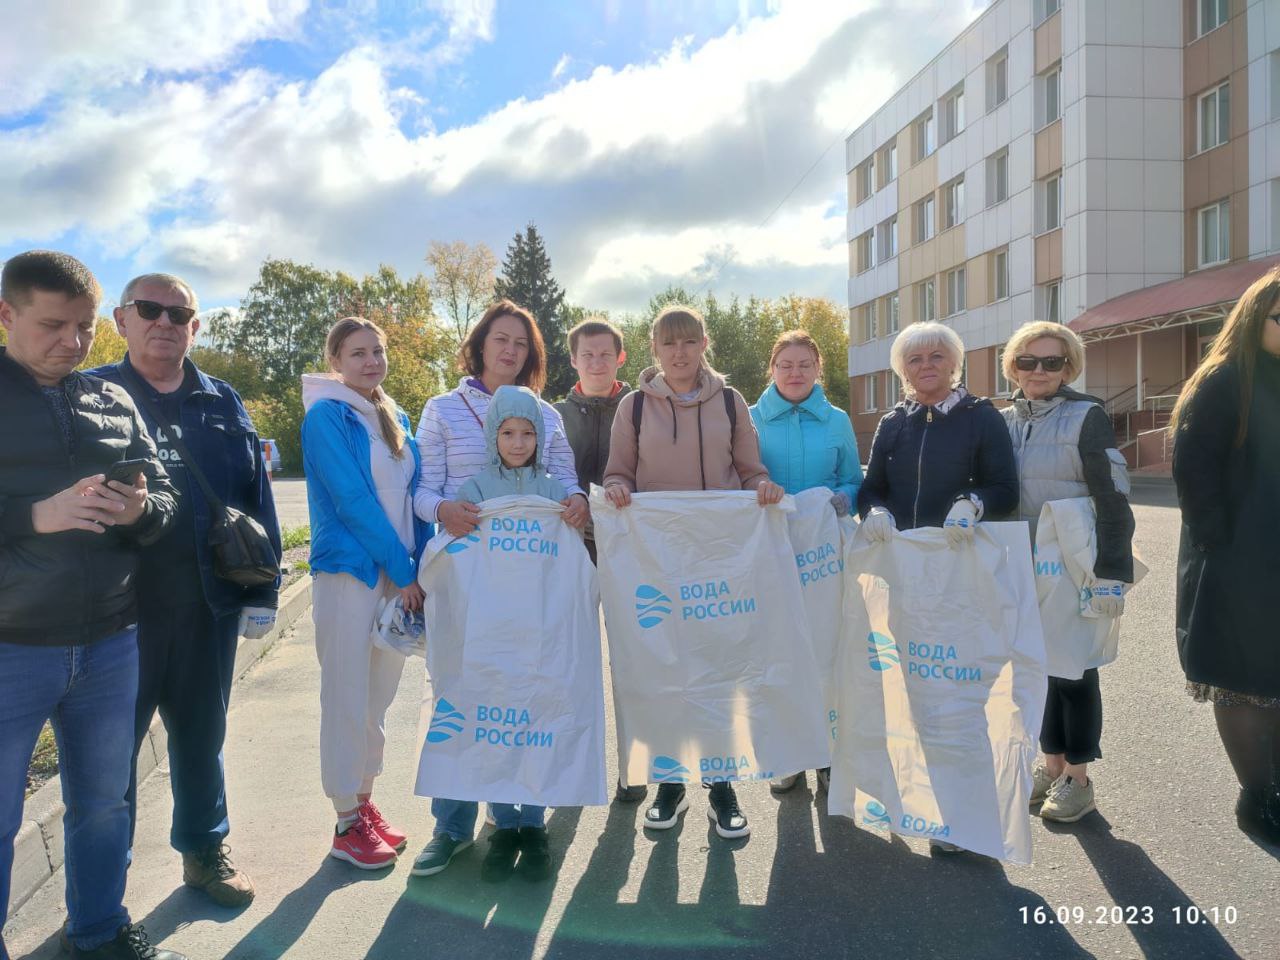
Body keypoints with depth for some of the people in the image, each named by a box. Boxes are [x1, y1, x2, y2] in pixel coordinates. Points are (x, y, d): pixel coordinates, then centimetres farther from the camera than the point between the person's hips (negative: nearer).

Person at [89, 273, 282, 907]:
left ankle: (205, 850, 33)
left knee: (202, 734, 16)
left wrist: (261, 590, 3)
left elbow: (257, 499, 7)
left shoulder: (224, 404, 8)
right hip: (117, 603, -2)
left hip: (210, 602, 3)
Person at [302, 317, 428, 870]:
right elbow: (352, 499, -14)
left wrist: (419, 566, 0)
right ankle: (347, 826, 12)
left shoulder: (394, 417, 14)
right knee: (347, 699, 1)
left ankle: (365, 805, 26)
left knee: (379, 697, 13)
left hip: (399, 573, 7)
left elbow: (411, 493, 12)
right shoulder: (327, 415, -7)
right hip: (349, 571, -6)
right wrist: (403, 571, -14)